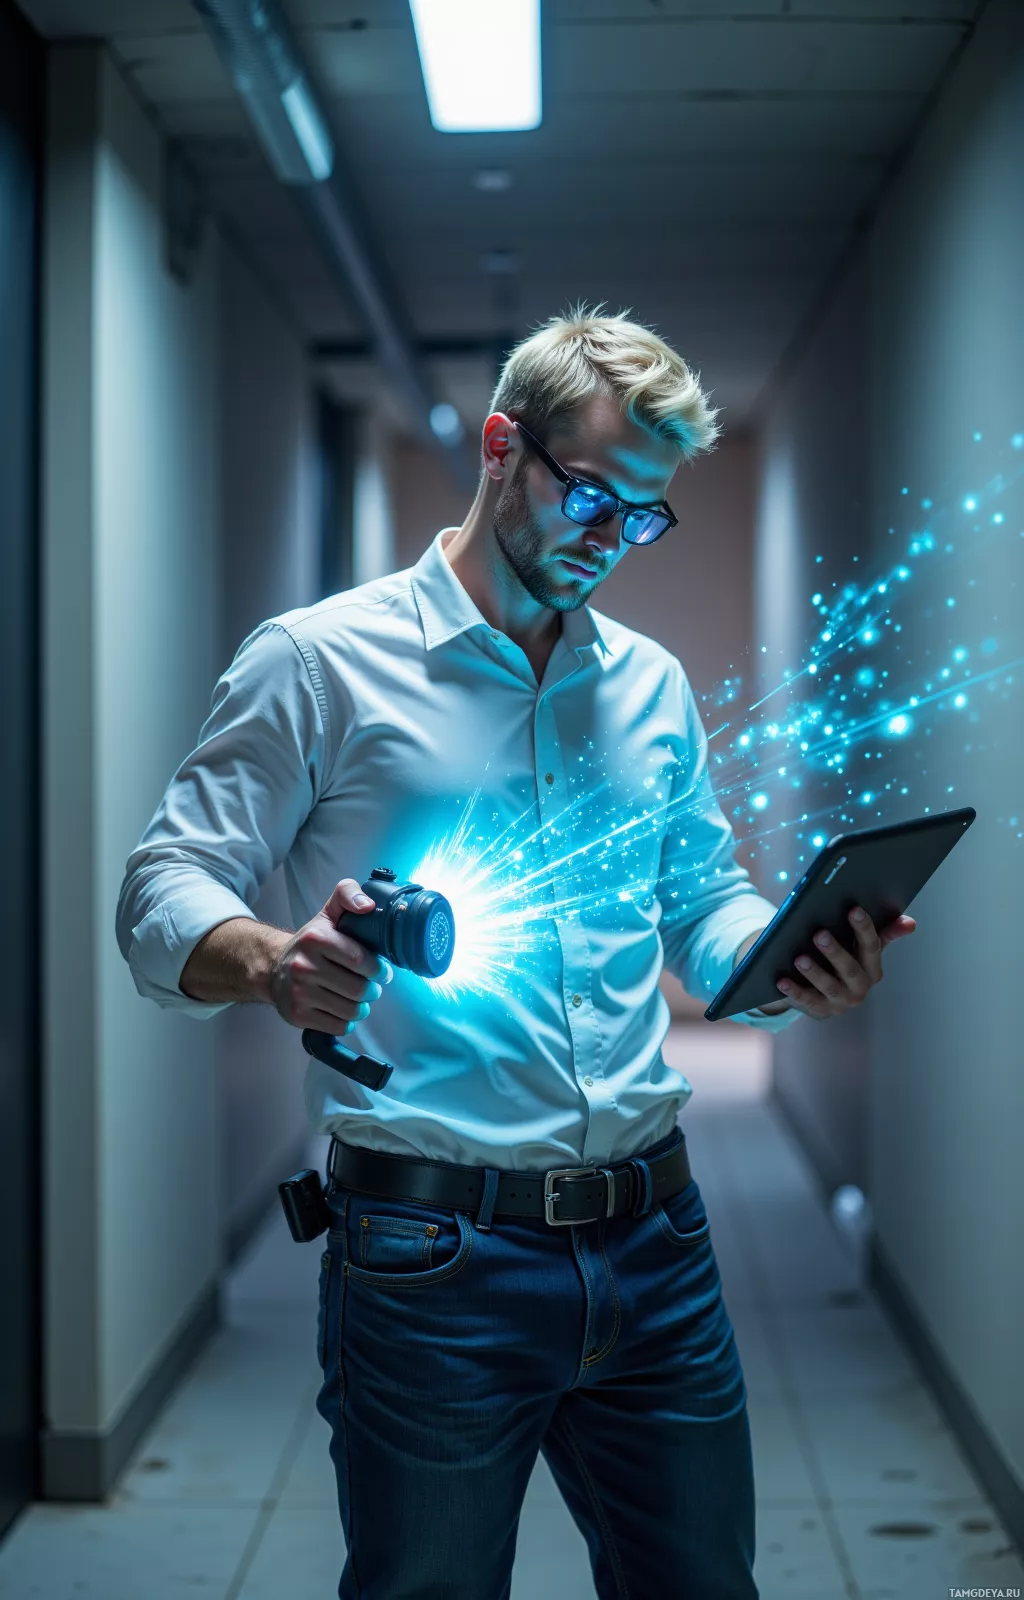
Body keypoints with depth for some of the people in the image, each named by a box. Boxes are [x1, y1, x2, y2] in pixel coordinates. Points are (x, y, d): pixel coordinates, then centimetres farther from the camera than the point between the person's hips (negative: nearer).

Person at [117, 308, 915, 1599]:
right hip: (429, 1259, -5)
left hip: (655, 1246, 5)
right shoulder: (318, 660, -2)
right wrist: (271, 964, -29)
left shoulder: (653, 685, 14)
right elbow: (164, 892, -6)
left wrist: (791, 966, -5)